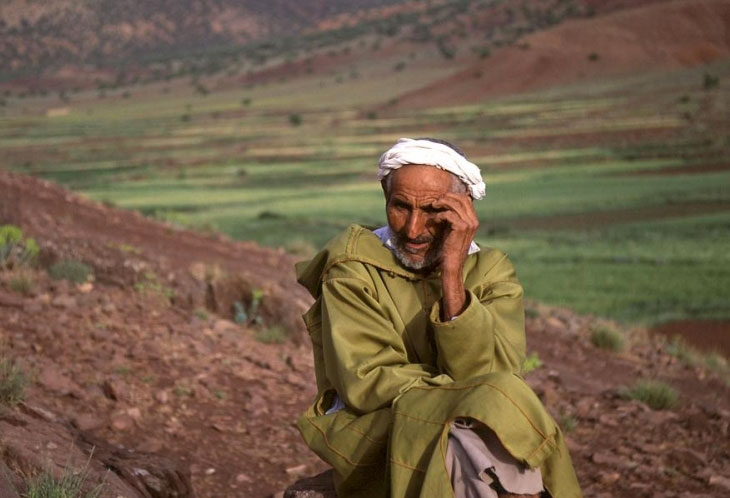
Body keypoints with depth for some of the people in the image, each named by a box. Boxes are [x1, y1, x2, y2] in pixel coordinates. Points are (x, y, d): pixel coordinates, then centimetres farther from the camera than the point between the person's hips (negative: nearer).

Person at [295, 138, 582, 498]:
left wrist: (452, 275, -21)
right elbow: (366, 383, -13)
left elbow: (488, 373, -13)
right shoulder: (353, 265, -4)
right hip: (372, 432, -3)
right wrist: (473, 398, -15)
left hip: (463, 428, 3)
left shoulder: (490, 271, 4)